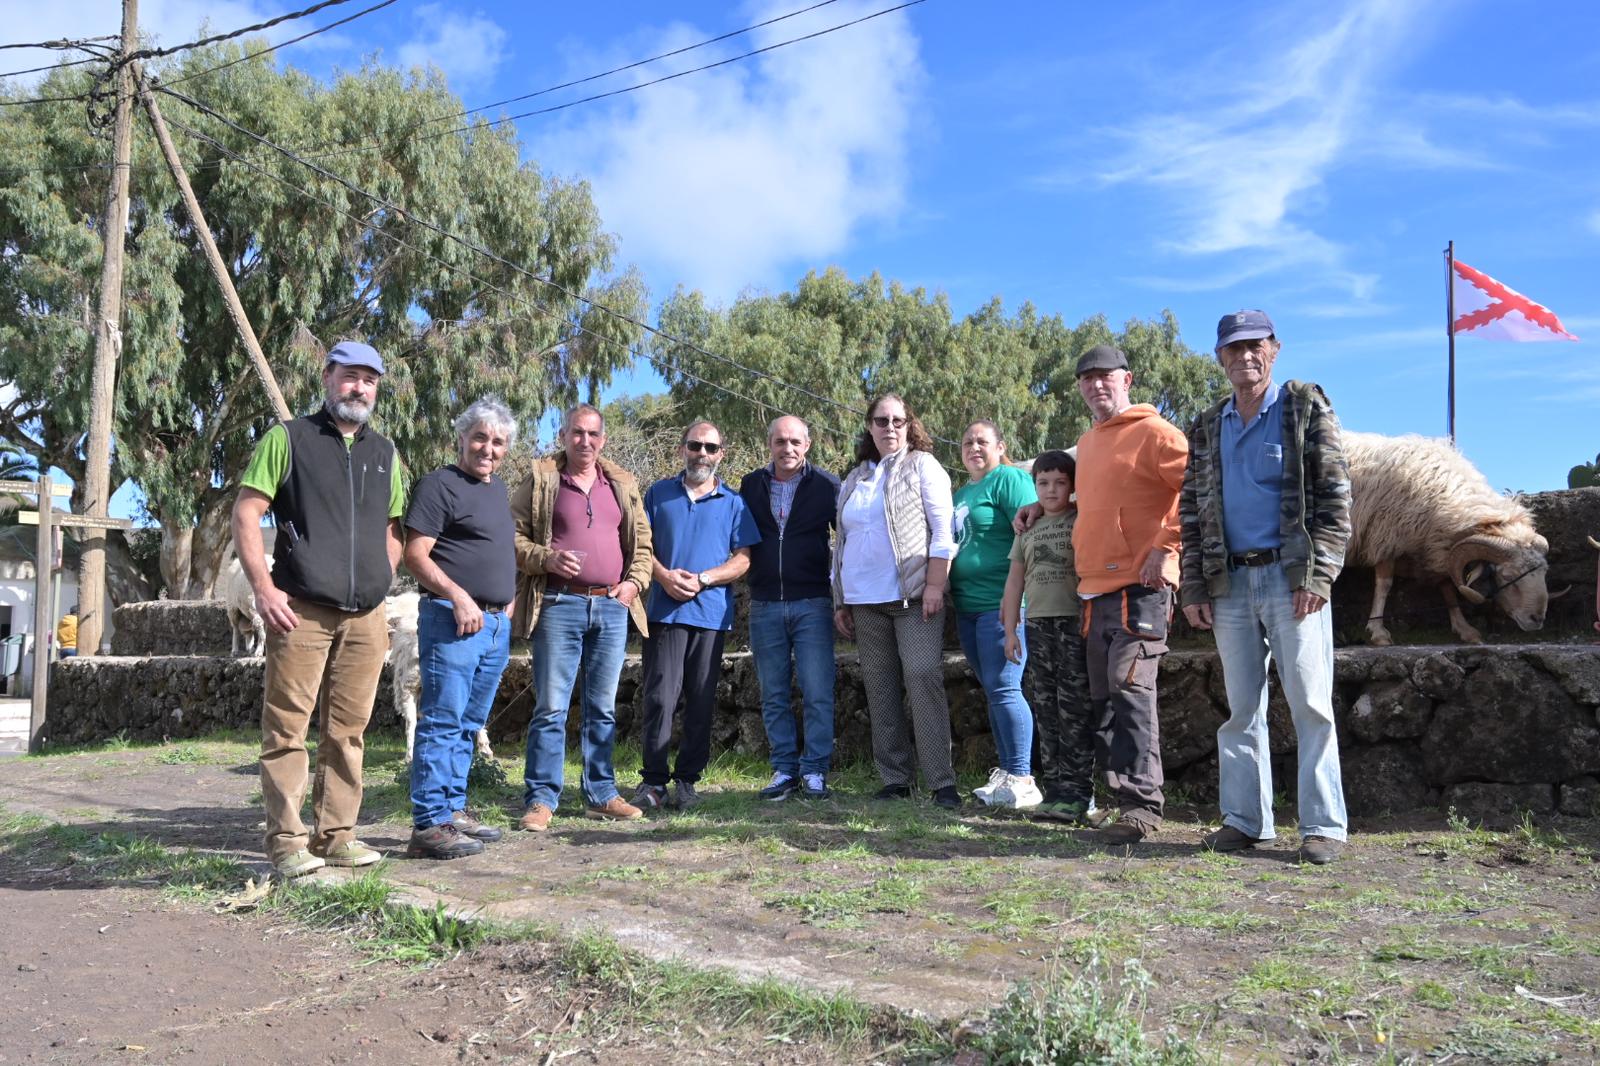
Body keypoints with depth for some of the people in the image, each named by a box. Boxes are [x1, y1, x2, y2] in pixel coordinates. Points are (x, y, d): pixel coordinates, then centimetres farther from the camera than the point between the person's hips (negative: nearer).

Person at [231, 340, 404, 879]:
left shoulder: (384, 453, 17)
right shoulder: (288, 438, 3)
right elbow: (245, 512, -2)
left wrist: (381, 581, 10)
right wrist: (263, 586, -12)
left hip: (366, 617, 5)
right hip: (300, 611, -4)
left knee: (347, 731, 8)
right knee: (287, 728, -3)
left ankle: (337, 835, 16)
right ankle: (287, 841, 4)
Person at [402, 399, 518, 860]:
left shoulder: (498, 488, 19)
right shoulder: (439, 485, -6)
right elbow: (415, 555, -12)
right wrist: (458, 596, -20)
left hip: (496, 623, 9)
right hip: (451, 619, -8)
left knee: (469, 725, 13)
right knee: (442, 722, -8)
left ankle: (454, 809, 22)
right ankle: (429, 824, -5)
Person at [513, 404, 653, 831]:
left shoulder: (623, 484, 14)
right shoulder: (541, 479, 4)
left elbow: (643, 542, 17)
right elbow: (513, 537, 1)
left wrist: (635, 581, 0)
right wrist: (547, 558, -15)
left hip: (612, 607, 4)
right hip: (559, 605, -3)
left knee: (603, 708, 9)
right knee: (551, 707, -3)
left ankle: (601, 794, 17)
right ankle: (540, 798, 4)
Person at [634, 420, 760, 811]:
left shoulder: (733, 502, 10)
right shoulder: (658, 494, 12)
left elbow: (743, 559, 3)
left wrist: (702, 580, -11)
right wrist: (664, 576, -9)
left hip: (712, 613, 1)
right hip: (665, 611, 0)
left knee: (701, 702, 4)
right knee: (660, 697, -5)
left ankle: (687, 780, 14)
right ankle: (654, 782, 2)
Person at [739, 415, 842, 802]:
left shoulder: (827, 486, 1)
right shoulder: (750, 486, 9)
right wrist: (749, 582, 5)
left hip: (812, 603, -3)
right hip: (764, 606, 3)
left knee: (817, 693, -4)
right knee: (774, 696, 7)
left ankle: (815, 771, 5)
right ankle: (785, 769, 16)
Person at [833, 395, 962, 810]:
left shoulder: (922, 466, 3)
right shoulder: (854, 480, 18)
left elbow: (942, 530, -5)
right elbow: (842, 543, 21)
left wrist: (934, 586, -14)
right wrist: (840, 602, 16)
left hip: (913, 596, -5)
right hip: (865, 603, 5)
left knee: (923, 678, -13)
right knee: (880, 690, 6)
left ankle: (941, 782, -10)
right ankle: (895, 780, 12)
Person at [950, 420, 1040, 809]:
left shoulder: (1010, 479, -5)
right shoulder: (961, 494, 21)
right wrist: (955, 595, 19)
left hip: (1000, 603, -9)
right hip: (968, 606, 9)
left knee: (1003, 688, -10)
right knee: (992, 690, 11)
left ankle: (1021, 779, -4)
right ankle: (1005, 770, 18)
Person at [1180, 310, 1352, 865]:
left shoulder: (1306, 407, 2)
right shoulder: (1207, 428, 14)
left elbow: (1334, 495, -4)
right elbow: (1192, 512, 14)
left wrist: (1319, 574, -13)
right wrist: (1193, 587, 6)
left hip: (1291, 575, -4)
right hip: (1230, 582, 4)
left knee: (1311, 704, -3)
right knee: (1241, 709, 8)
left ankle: (1324, 826, 4)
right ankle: (1244, 820, 15)